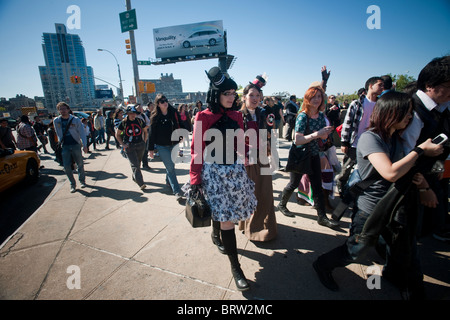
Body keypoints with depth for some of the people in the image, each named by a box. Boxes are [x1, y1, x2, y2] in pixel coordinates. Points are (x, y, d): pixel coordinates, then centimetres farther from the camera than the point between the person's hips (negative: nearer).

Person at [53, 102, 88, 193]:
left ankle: (82, 181, 25)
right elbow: (58, 134, 15)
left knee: (80, 164, 6)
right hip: (65, 146, 2)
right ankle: (73, 184, 13)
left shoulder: (75, 120, -5)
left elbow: (82, 133, -6)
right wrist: (60, 143, 13)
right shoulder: (56, 121, 3)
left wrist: (84, 145, -13)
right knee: (66, 166, -1)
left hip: (76, 145, -2)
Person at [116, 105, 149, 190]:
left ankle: (135, 177, 40)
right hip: (129, 147, -2)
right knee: (134, 165, -10)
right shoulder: (124, 123, -3)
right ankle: (141, 183, -13)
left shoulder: (140, 121, 1)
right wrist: (123, 144, -3)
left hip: (140, 145, 3)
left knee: (138, 163, 16)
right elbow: (117, 134, 7)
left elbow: (145, 131, 16)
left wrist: (144, 141, 6)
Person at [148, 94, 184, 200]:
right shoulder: (155, 117, -4)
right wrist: (151, 149, -1)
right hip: (162, 146, -2)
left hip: (174, 144, 3)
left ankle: (168, 180, 44)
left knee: (171, 165, 15)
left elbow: (180, 126, 6)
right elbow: (152, 134, -1)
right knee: (170, 167, -6)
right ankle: (177, 191, -4)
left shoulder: (174, 112, 0)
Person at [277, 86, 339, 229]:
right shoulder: (302, 116, -17)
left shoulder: (321, 116, 3)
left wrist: (326, 132, -12)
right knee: (294, 184, 7)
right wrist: (316, 134, -34)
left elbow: (323, 137, 10)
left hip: (314, 155, 6)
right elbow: (297, 140, -25)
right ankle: (282, 204, 32)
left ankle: (322, 216, 14)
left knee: (317, 185, 6)